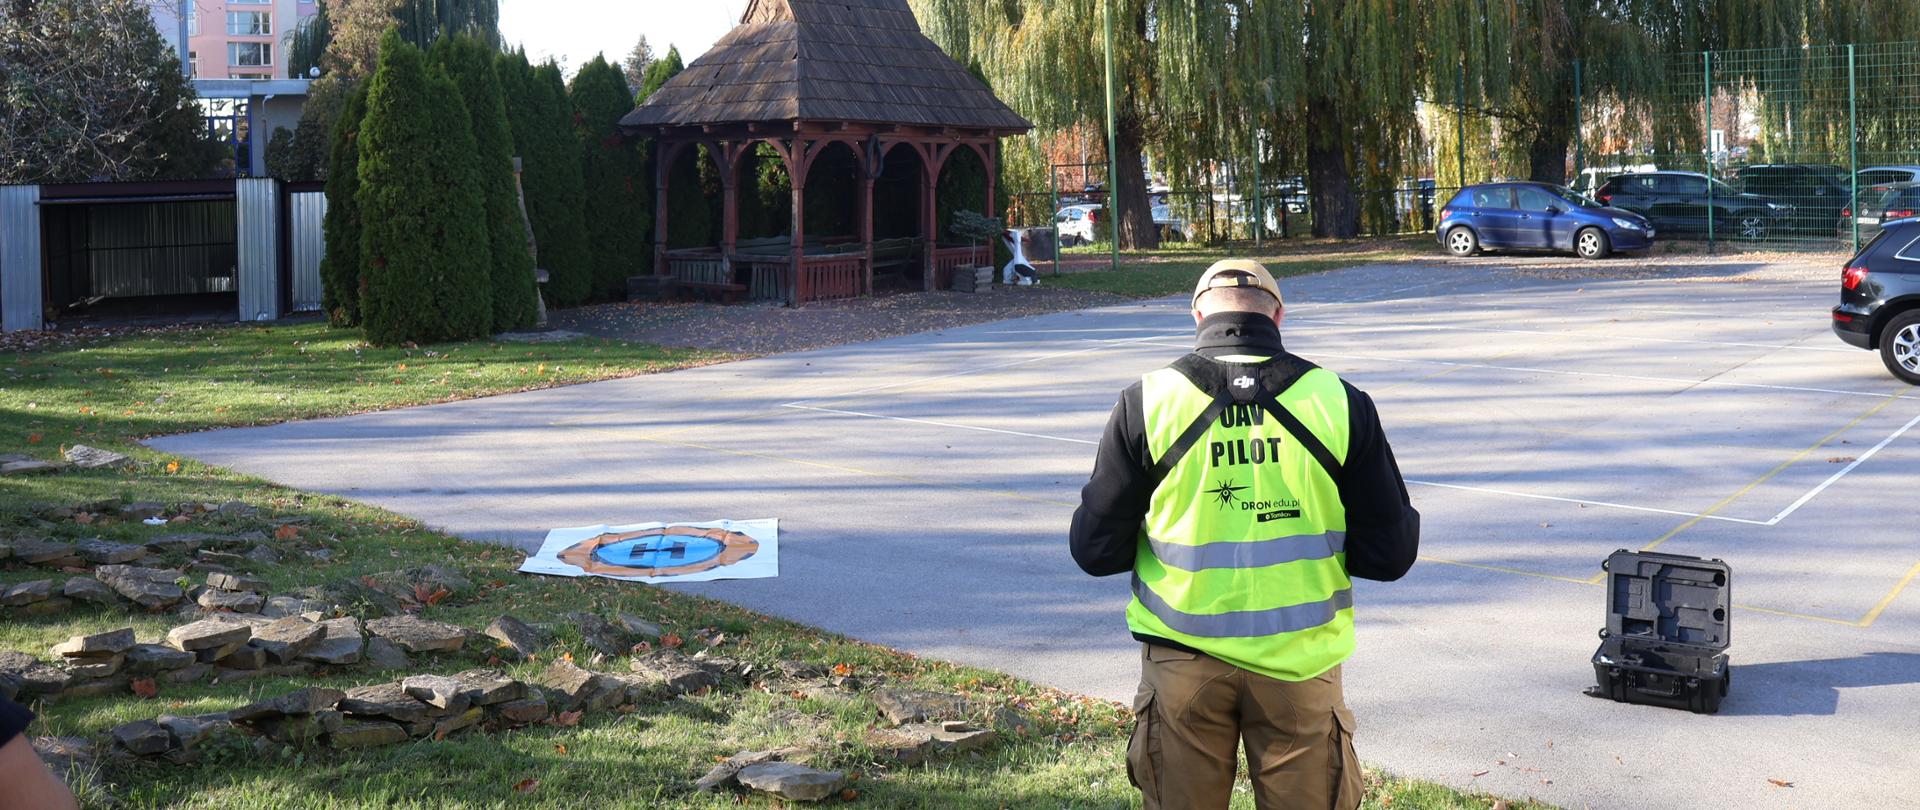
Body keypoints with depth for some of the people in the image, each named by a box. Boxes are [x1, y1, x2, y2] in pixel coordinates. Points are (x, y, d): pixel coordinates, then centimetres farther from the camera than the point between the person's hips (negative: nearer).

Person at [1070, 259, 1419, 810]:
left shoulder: (1146, 402, -7)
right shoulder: (1340, 402, -5)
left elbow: (1096, 551, -4)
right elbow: (1390, 554, -3)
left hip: (1183, 658, 0)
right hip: (1299, 659, 0)